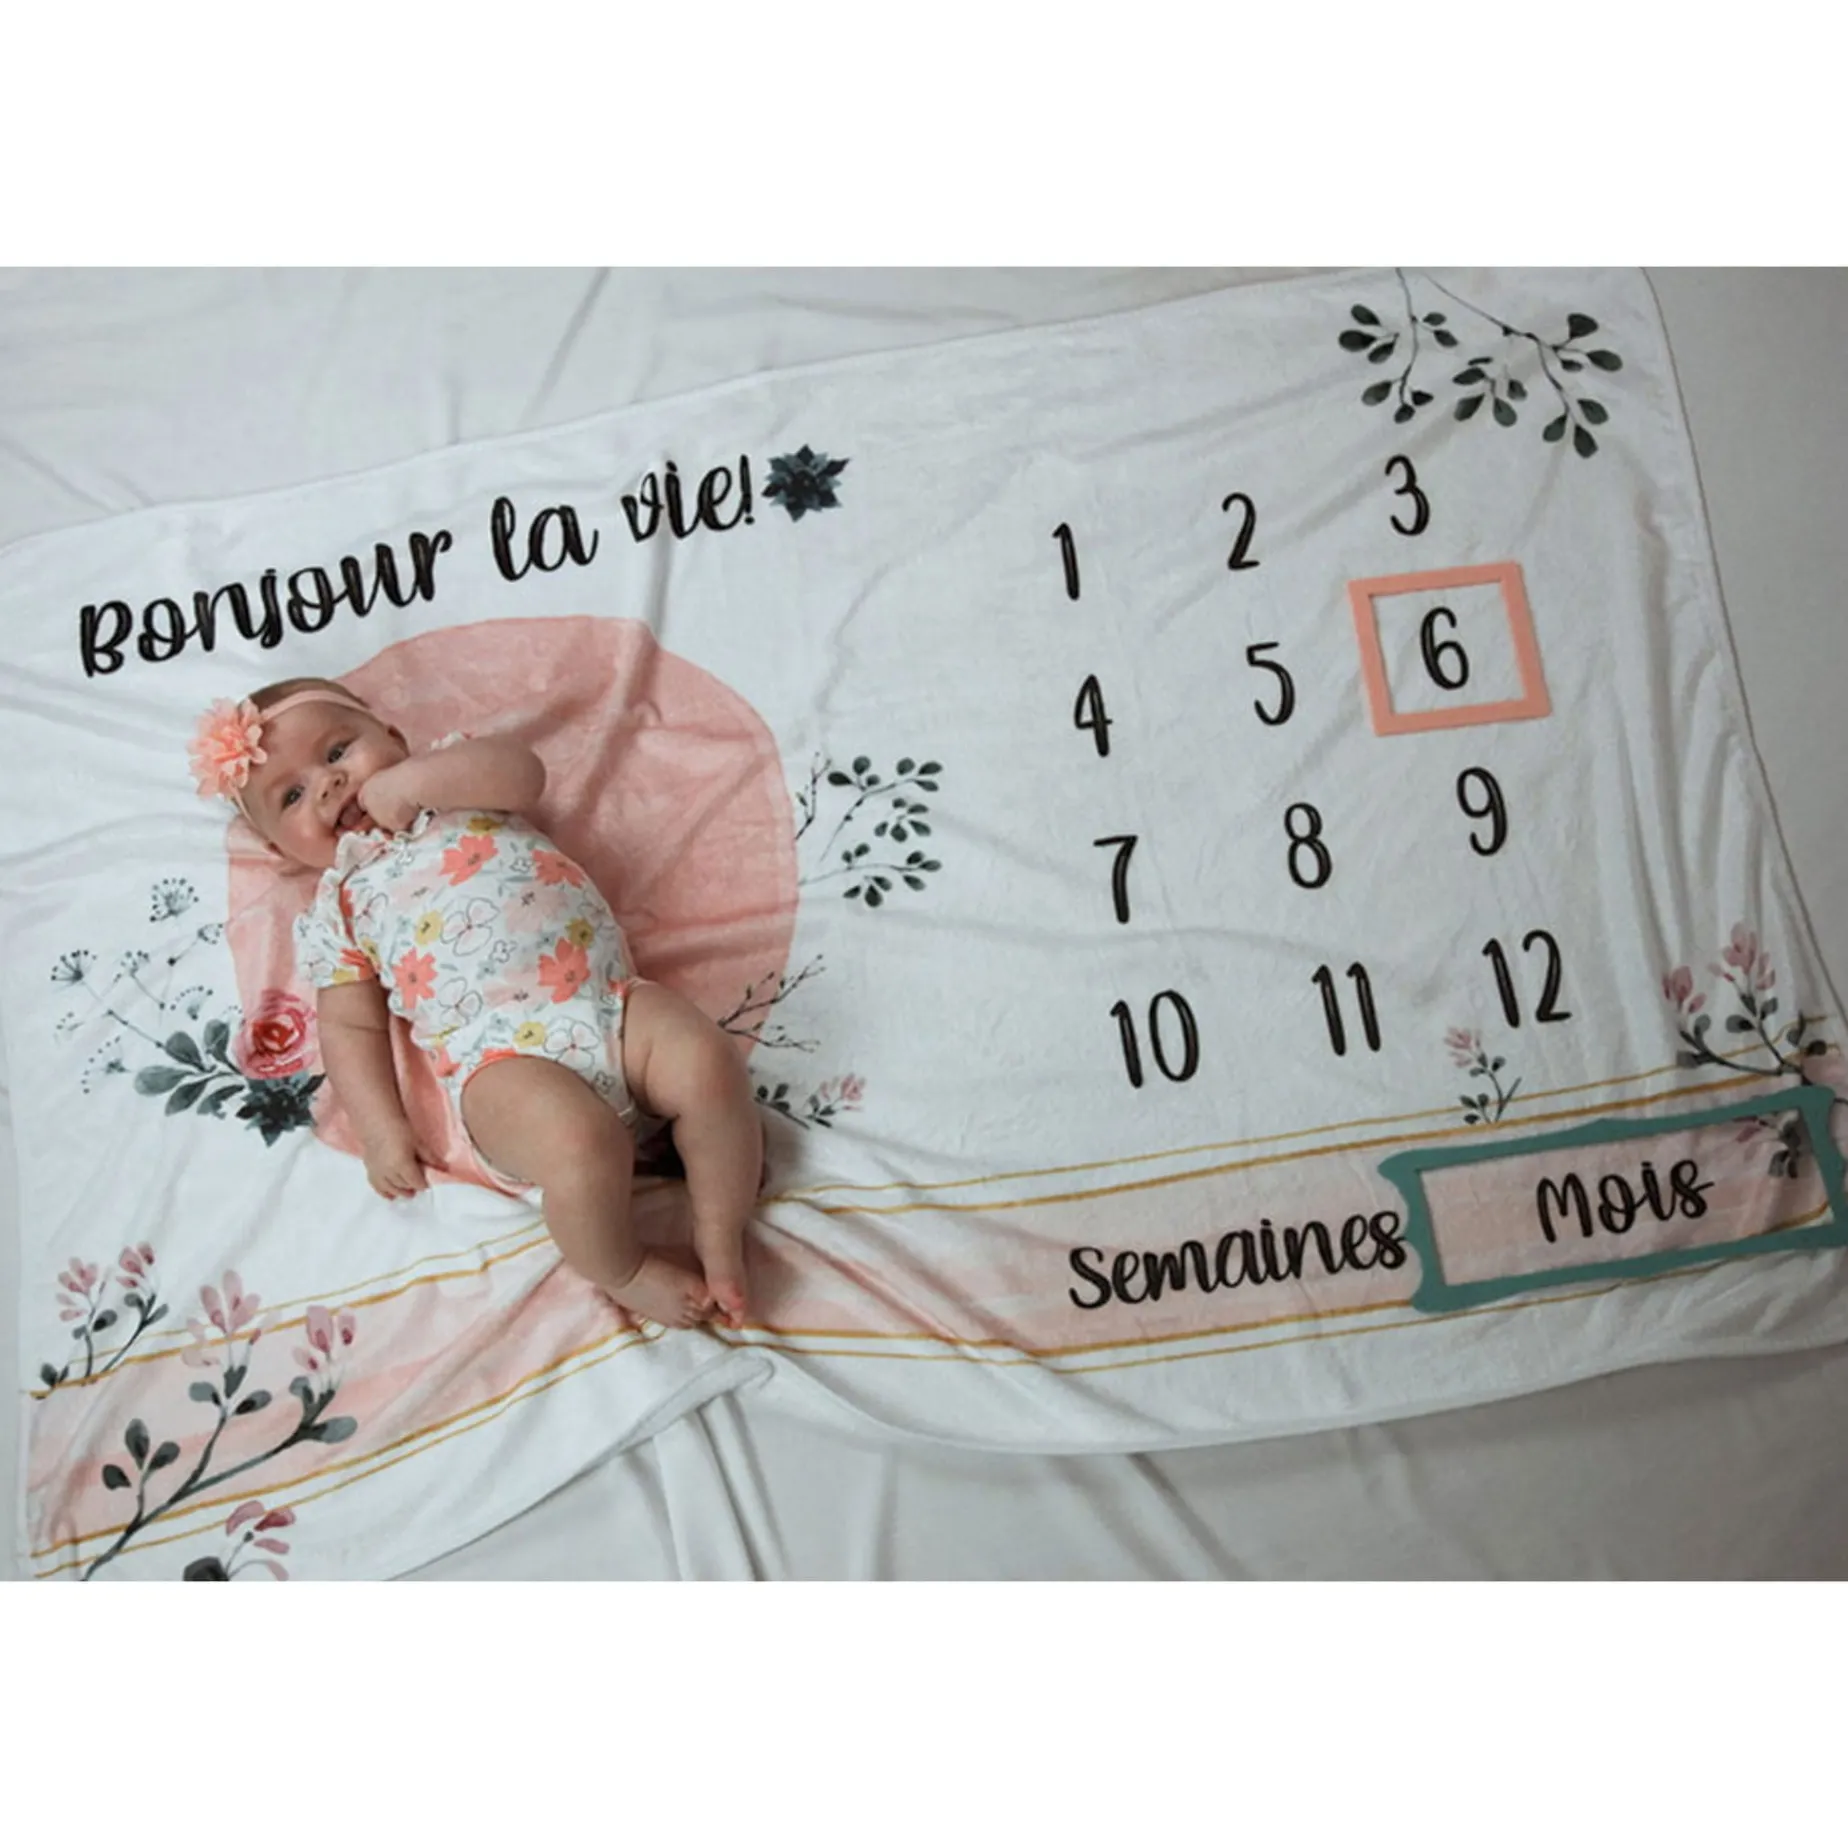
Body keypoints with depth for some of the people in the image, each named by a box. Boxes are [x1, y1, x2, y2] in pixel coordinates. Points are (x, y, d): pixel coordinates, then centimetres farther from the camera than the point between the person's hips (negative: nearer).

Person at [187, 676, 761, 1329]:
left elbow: (524, 772, 2)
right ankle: (620, 1271, 0)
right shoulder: (336, 907, 18)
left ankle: (720, 1237, -3)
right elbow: (350, 1029, 13)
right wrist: (382, 1131, 2)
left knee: (709, 1060, -22)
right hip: (502, 1057, -2)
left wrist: (410, 780, -2)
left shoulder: (451, 780, 24)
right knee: (579, 1141, -30)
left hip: (611, 996, 3)